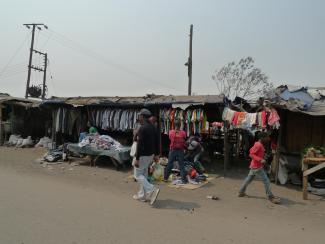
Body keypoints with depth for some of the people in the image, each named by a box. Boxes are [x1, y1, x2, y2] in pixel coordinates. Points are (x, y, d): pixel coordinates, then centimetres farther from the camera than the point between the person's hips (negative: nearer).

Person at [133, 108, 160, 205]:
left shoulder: (142, 128, -20)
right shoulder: (153, 127, 7)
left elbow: (140, 144, -23)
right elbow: (157, 142, 11)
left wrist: (137, 159, -20)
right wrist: (156, 154, 18)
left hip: (143, 155, -9)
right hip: (151, 154, 9)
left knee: (138, 175, 3)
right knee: (144, 174, 17)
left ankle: (152, 190, -9)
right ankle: (142, 195, 25)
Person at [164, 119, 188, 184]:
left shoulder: (171, 132, -8)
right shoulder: (183, 133, -9)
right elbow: (184, 142, 2)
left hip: (172, 150, 1)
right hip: (180, 151, -1)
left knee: (169, 164, 12)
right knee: (181, 165, 5)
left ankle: (165, 178, 22)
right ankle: (184, 179, 7)